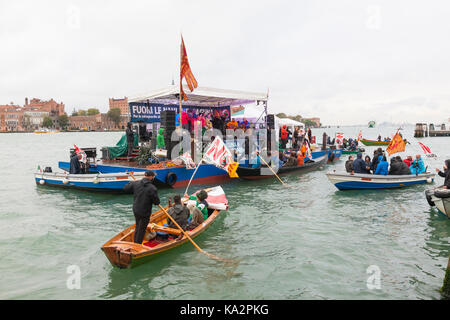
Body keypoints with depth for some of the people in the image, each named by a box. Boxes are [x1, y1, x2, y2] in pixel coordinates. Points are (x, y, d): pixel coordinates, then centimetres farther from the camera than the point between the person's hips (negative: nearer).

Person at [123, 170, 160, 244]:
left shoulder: (135, 183, -6)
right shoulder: (152, 188, -21)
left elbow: (125, 188, 7)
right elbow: (157, 202, -16)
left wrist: (131, 182, 23)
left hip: (135, 210, 6)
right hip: (145, 213, -6)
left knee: (137, 226, 24)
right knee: (141, 230, 8)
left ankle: (135, 243, 37)